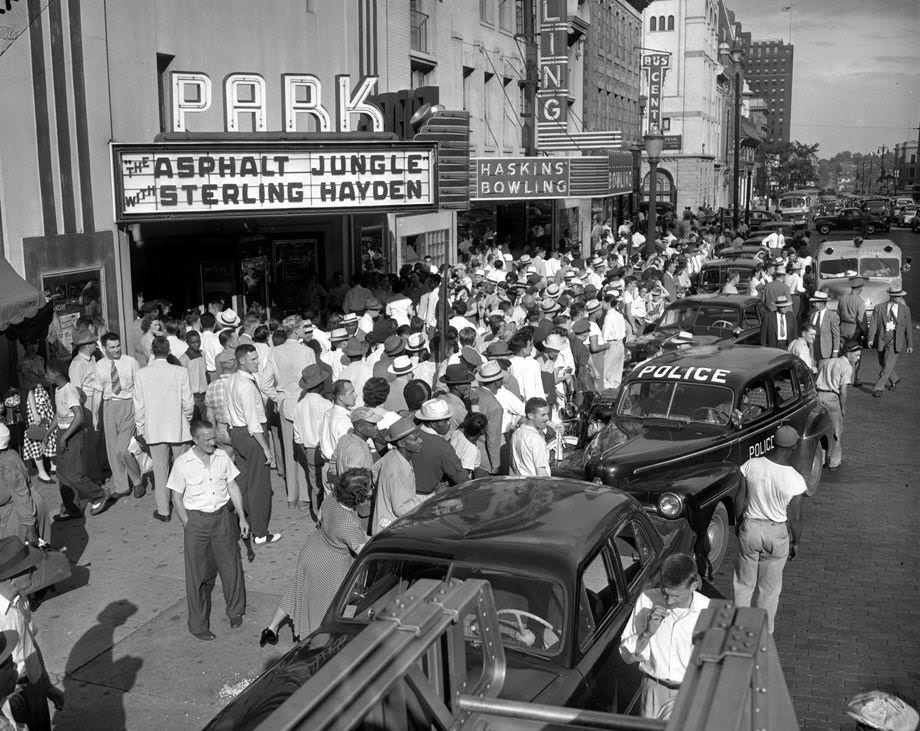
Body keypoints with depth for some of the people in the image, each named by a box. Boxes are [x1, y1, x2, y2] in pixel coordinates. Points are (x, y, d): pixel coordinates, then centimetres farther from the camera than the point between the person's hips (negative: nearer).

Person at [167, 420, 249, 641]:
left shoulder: (222, 457, -1)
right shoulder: (182, 463, -10)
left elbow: (233, 487, 7)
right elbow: (177, 497, -2)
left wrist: (241, 517, 5)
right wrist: (188, 525, -7)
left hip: (222, 516, 3)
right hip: (196, 518, -3)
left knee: (231, 565, 9)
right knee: (198, 573, 2)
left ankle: (235, 612, 32)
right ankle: (199, 625, 15)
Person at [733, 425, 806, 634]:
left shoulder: (751, 465, -14)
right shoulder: (794, 479, -21)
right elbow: (795, 518, -11)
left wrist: (738, 524, 14)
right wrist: (796, 542, 6)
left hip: (750, 528, 2)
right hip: (777, 534, -2)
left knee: (744, 582, 20)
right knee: (769, 587, 18)